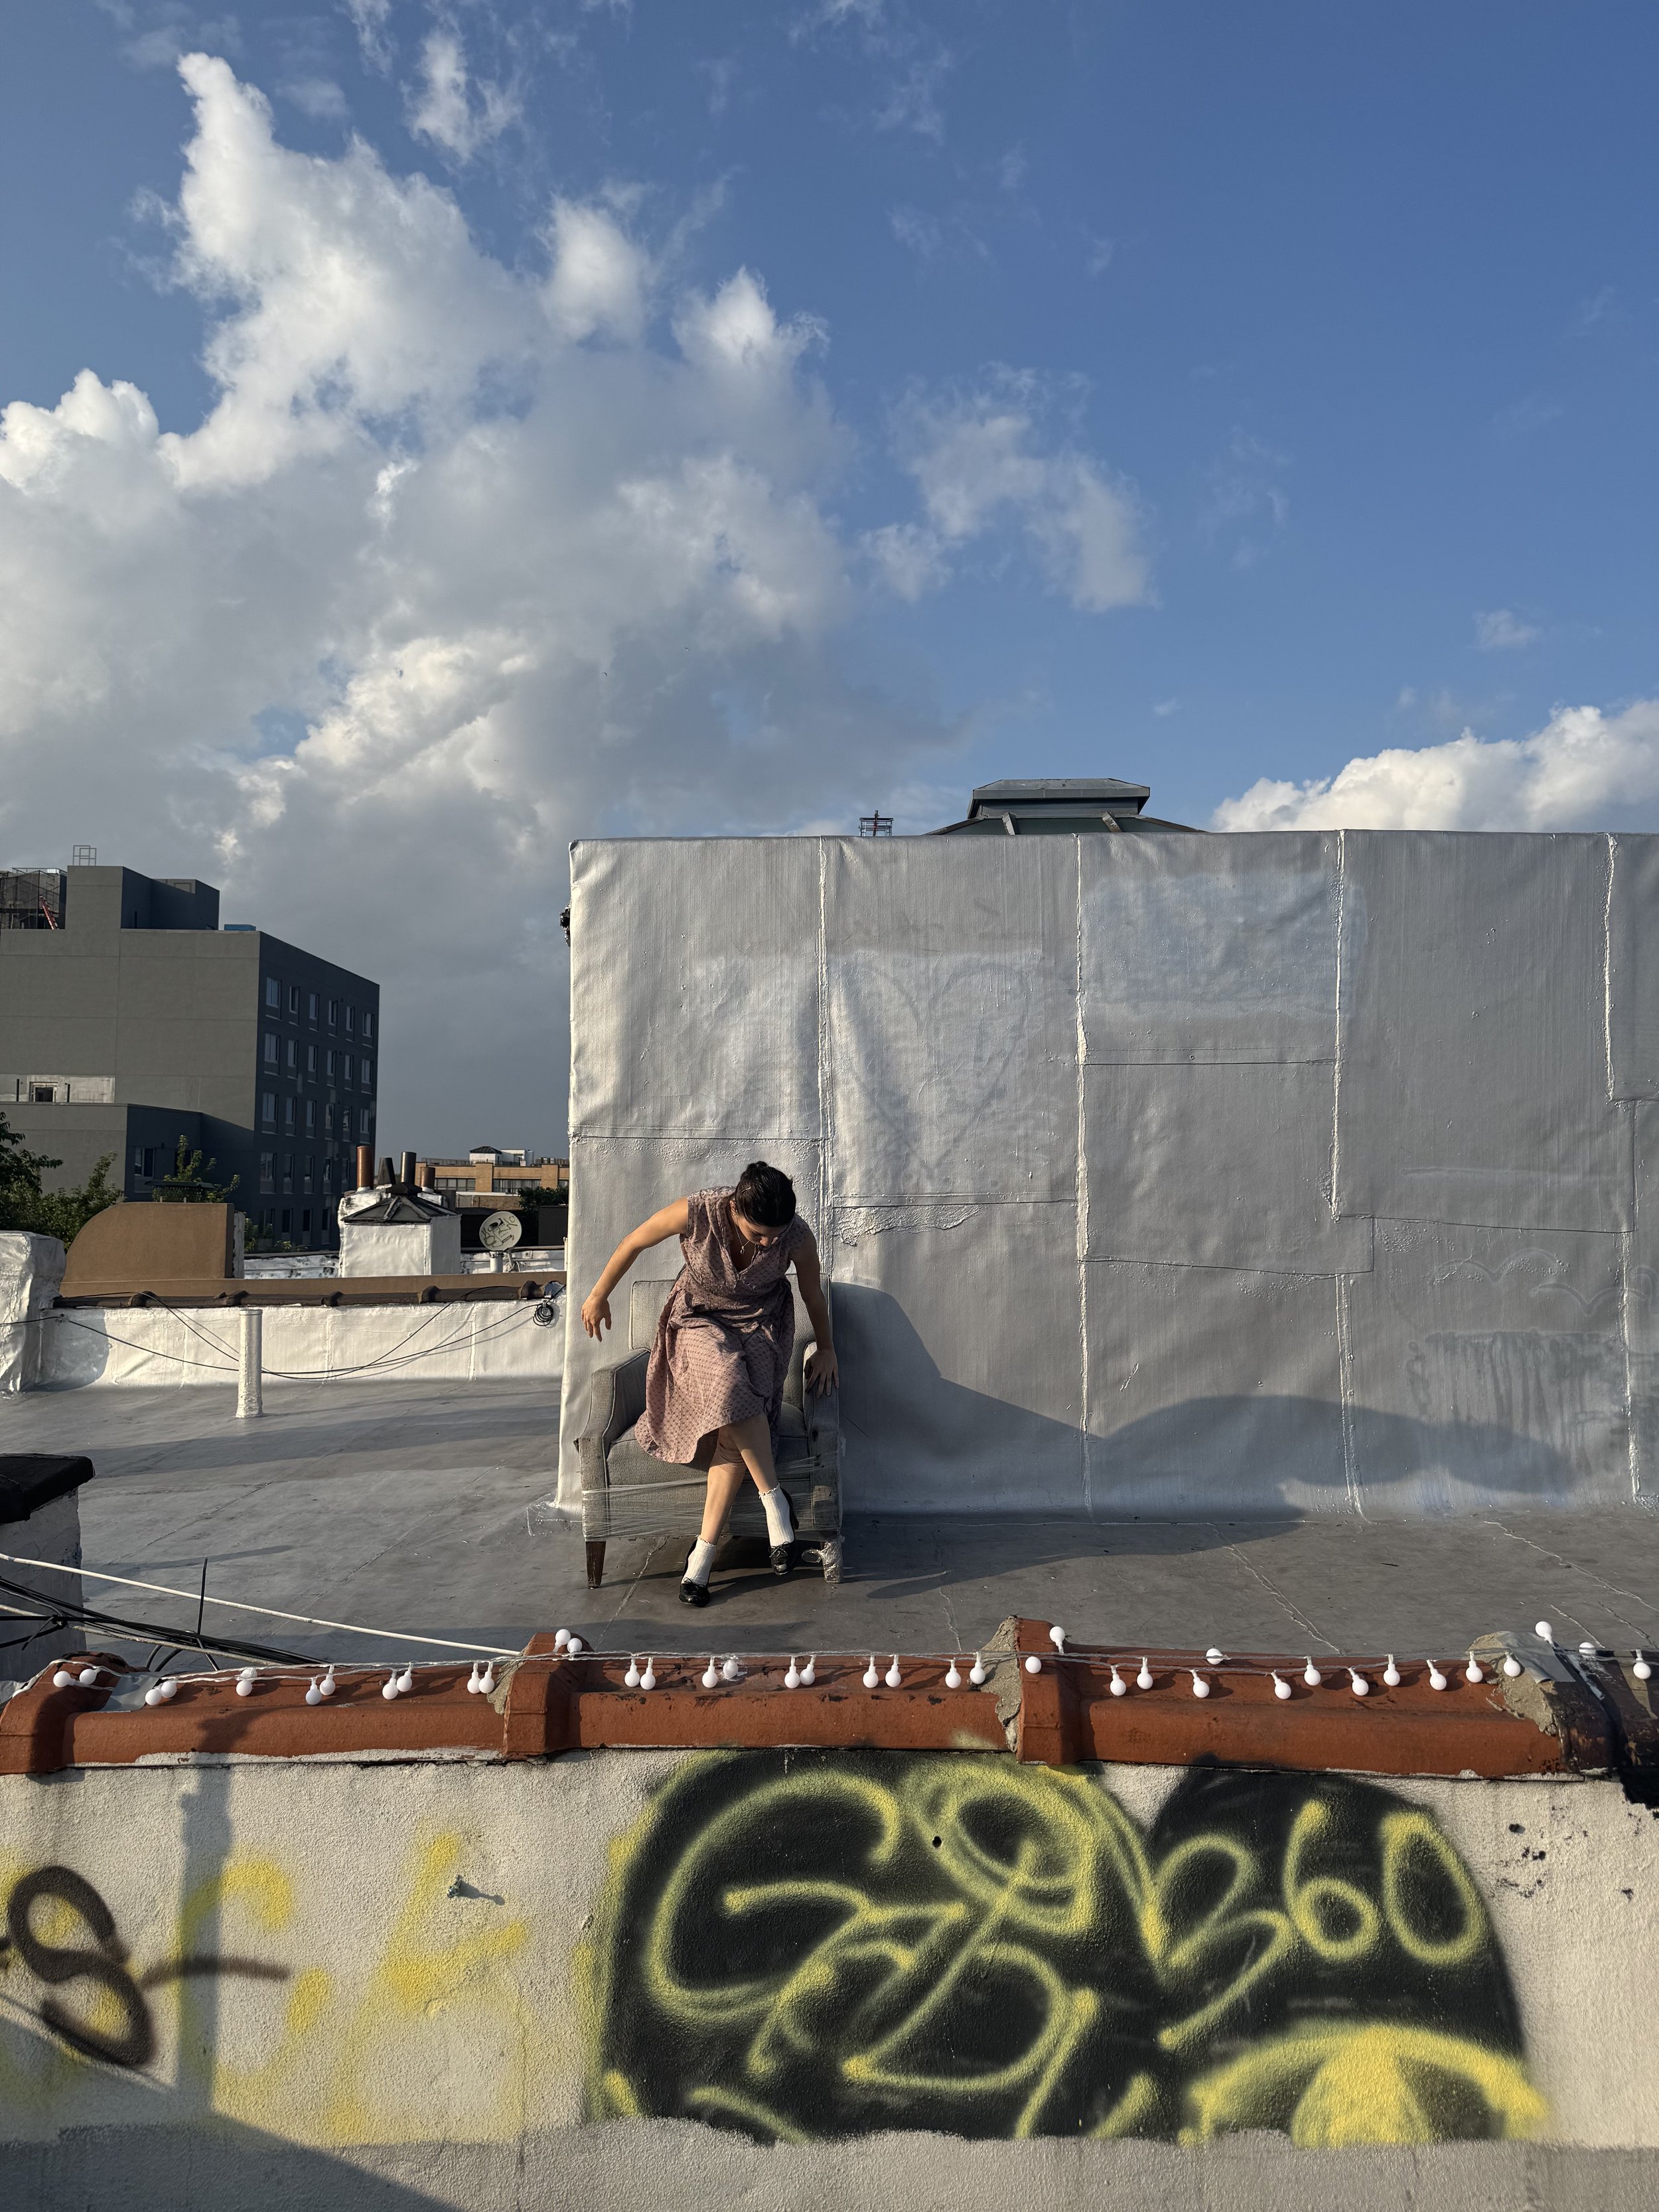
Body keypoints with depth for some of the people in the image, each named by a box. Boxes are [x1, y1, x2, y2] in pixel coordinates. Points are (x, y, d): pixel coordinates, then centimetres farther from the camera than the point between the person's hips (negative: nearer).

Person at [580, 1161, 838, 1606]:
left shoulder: (798, 1237, -23)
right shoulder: (695, 1214, -28)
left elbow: (813, 1295, -1)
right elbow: (633, 1243, -8)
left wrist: (826, 1348, 11)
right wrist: (599, 1296, 3)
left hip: (761, 1325, 1)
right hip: (700, 1320, -1)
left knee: (736, 1425, -23)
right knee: (727, 1384, -34)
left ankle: (703, 1553, -16)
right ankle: (774, 1499, -19)